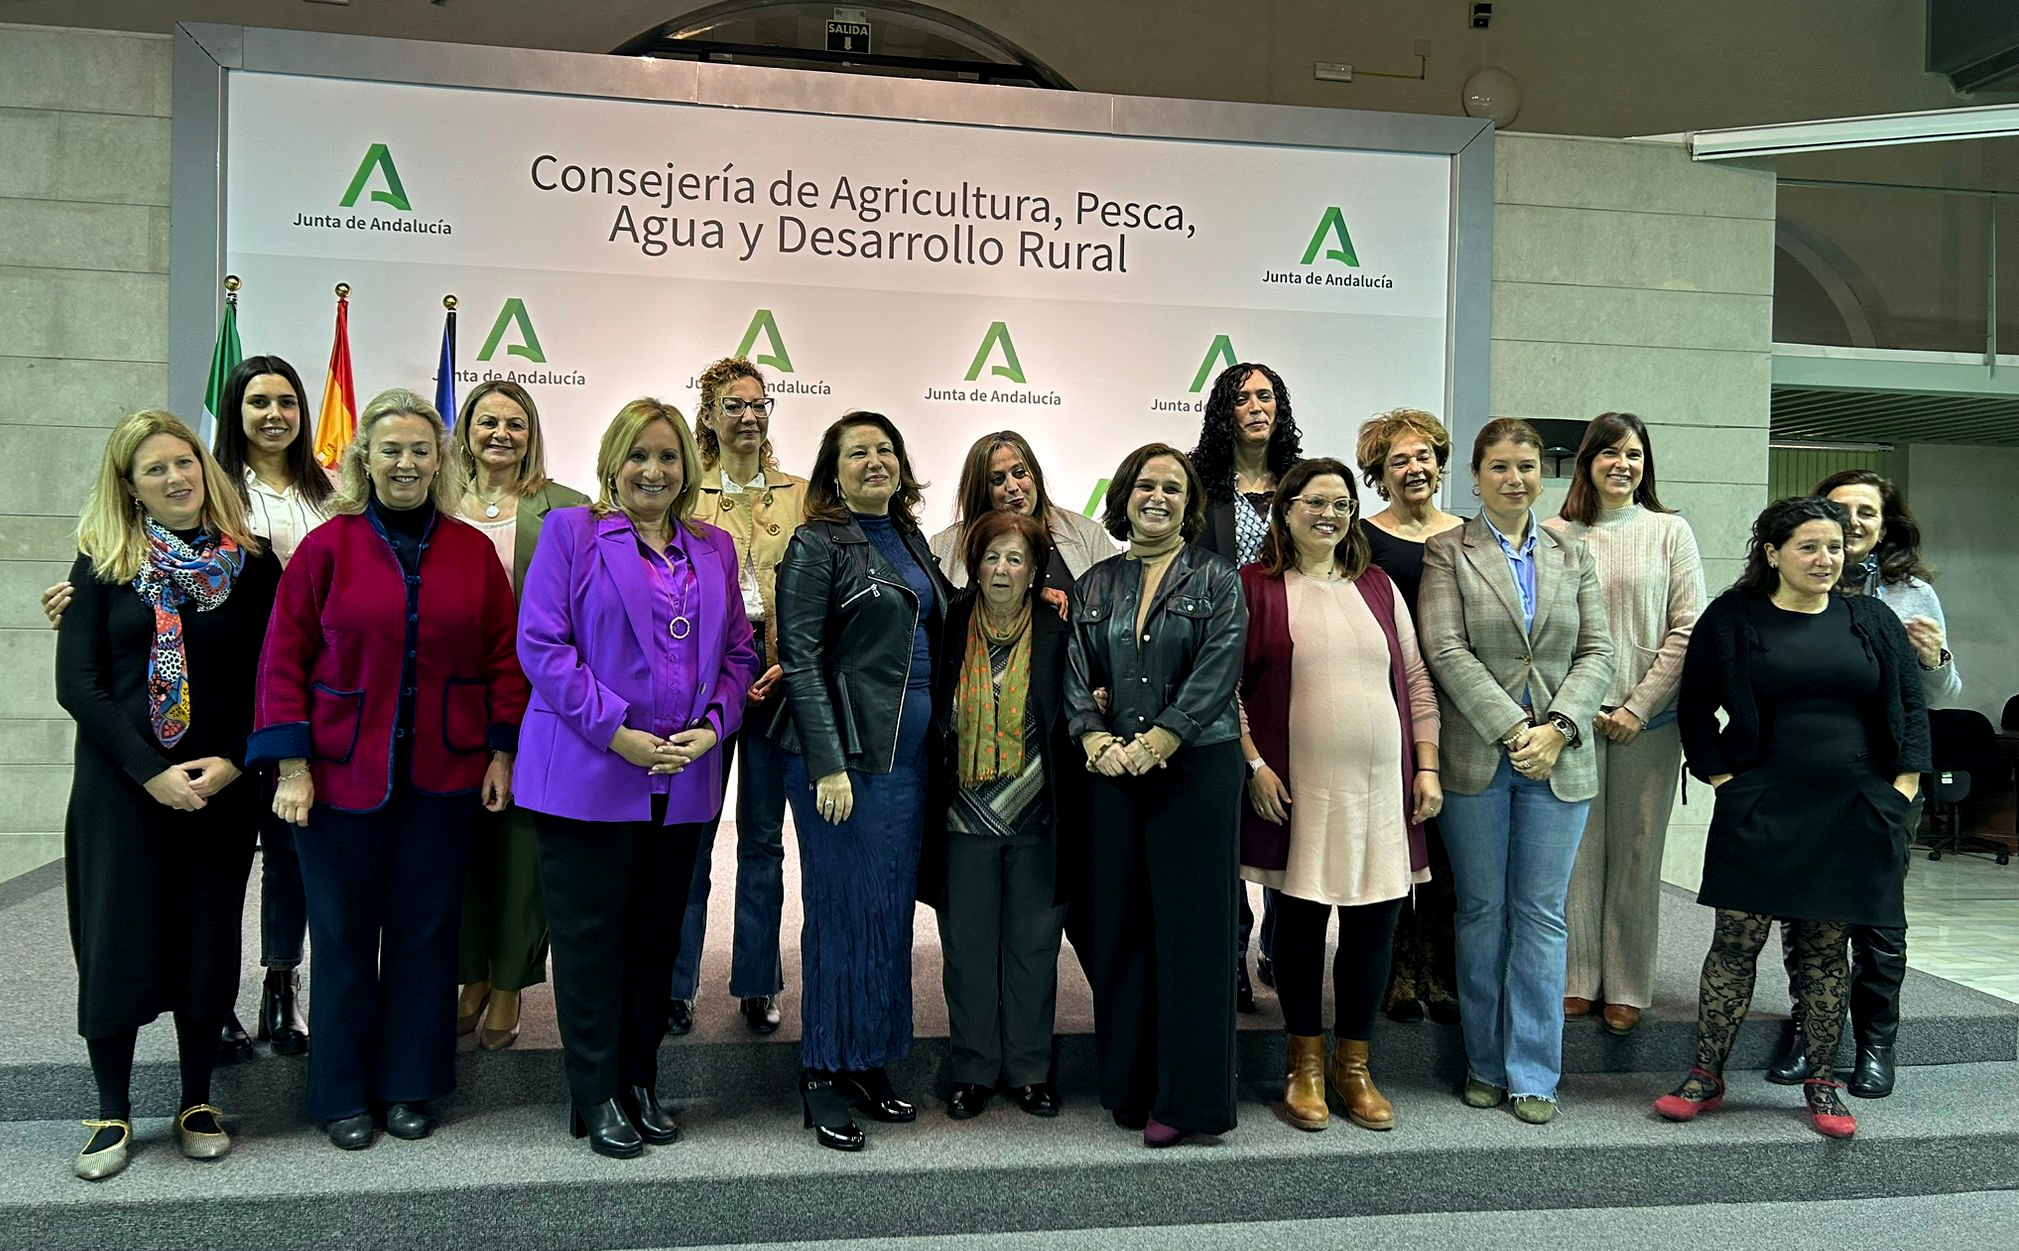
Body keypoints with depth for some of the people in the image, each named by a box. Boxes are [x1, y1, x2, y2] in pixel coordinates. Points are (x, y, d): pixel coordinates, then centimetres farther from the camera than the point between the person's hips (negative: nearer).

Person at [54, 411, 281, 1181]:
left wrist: (232, 763, -11)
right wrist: (150, 772, -13)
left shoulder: (252, 564, 1)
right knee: (116, 941, 2)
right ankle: (112, 1112, 18)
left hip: (222, 787, 1)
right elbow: (76, 682, -5)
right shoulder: (103, 563, 0)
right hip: (121, 787, -1)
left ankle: (198, 1102, 22)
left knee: (208, 941, 7)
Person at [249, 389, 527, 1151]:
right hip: (342, 774, -2)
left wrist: (502, 752, 1)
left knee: (426, 930, 10)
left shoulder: (472, 551, 3)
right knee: (345, 933, 8)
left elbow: (502, 657, 5)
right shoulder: (326, 547, -3)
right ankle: (344, 1095, 23)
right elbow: (284, 659, -3)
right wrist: (291, 766, -8)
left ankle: (409, 1086, 25)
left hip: (444, 777, 2)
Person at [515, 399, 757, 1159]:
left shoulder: (715, 548, 13)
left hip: (683, 779, 4)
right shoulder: (570, 532, -1)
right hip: (589, 774, -4)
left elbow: (738, 652, 12)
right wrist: (618, 733, -16)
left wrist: (712, 727, -6)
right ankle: (596, 1098, 18)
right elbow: (542, 644, -9)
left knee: (656, 937, 13)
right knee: (591, 937, 4)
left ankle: (640, 1083, 27)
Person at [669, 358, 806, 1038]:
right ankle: (676, 984, 16)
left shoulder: (800, 496, 9)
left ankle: (757, 983, 21)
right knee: (690, 834, 4)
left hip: (777, 674, 2)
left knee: (764, 836, 9)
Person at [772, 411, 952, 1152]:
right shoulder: (818, 545, -6)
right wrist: (829, 764, -18)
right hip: (844, 754, -7)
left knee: (891, 906, 11)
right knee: (843, 909, -1)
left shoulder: (911, 542, 15)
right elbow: (801, 660, -12)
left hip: (908, 754, 7)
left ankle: (870, 1062, 23)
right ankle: (824, 1076, 12)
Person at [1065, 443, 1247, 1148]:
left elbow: (1216, 674, -8)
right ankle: (1130, 1087, 19)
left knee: (1190, 925, -1)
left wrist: (1153, 744, -16)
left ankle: (1186, 1098, 8)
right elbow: (1077, 673, 6)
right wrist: (1097, 741, -11)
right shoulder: (1096, 585, 14)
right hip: (1113, 774, 4)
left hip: (1196, 769, -3)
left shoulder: (1217, 581, 4)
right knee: (1119, 925, 7)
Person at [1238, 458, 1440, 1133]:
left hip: (1382, 785, 4)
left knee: (1375, 923, 7)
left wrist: (1427, 767, 7)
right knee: (1300, 920, 5)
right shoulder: (1254, 586, 1)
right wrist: (1253, 764, -10)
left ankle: (1353, 1065, 23)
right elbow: (1226, 687, -2)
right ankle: (1305, 1065, 22)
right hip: (1297, 787, -3)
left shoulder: (1378, 588, 13)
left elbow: (1417, 681, 14)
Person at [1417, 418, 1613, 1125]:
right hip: (1476, 760, -2)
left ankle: (1533, 1073, 13)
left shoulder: (1573, 558, 13)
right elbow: (1446, 651, -8)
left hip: (1557, 760, 2)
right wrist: (1512, 730, -14)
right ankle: (1485, 1065, 18)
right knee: (1481, 913, 6)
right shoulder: (1447, 553, 2)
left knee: (1542, 915, 4)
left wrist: (1556, 729, -9)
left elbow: (1596, 654, 7)